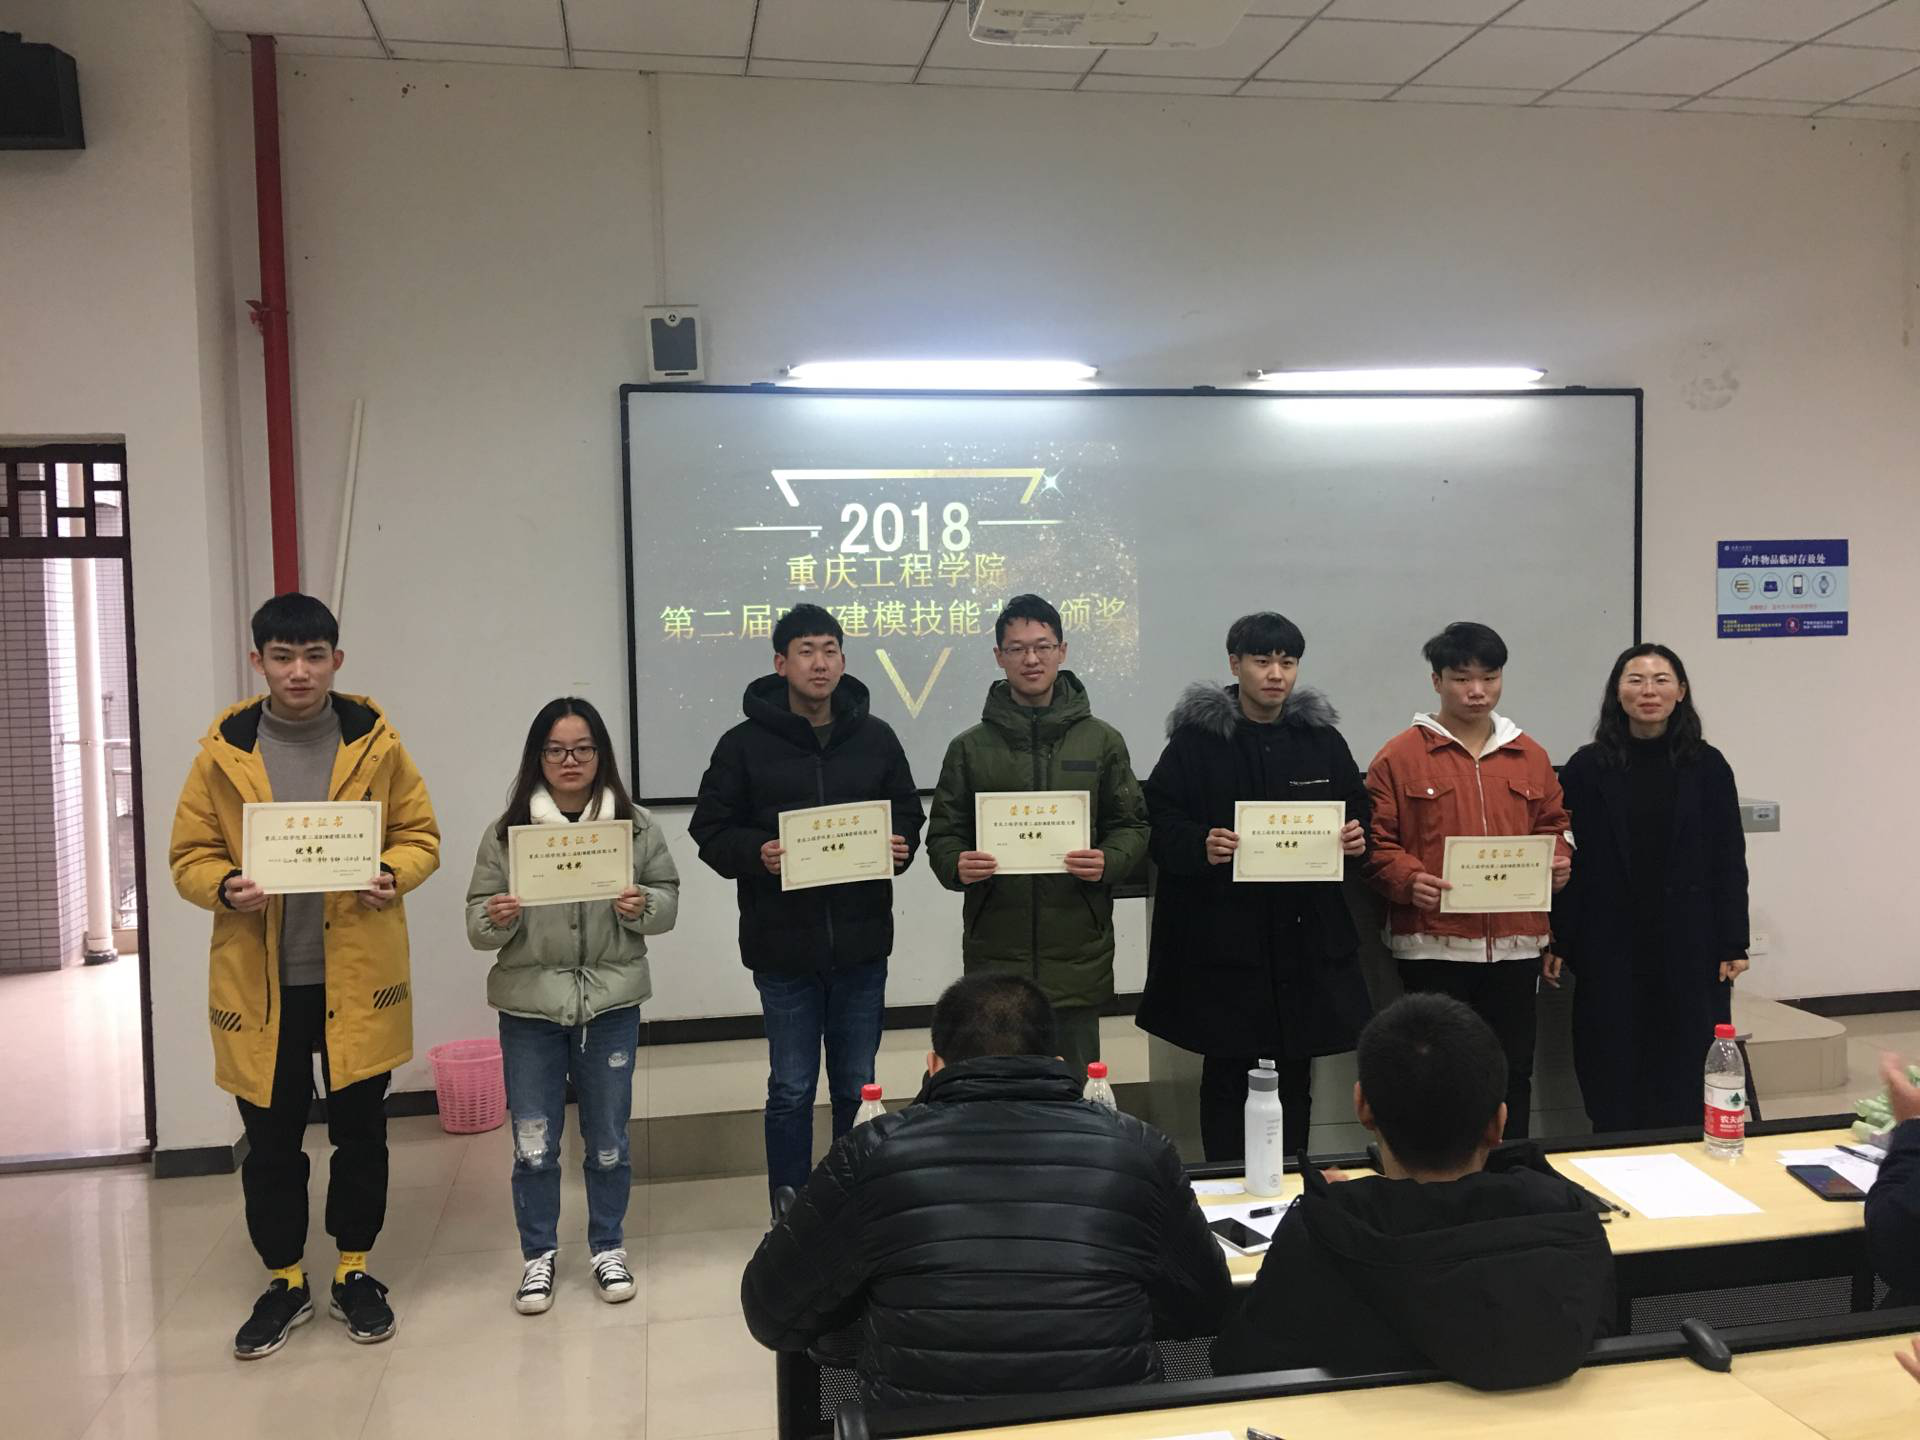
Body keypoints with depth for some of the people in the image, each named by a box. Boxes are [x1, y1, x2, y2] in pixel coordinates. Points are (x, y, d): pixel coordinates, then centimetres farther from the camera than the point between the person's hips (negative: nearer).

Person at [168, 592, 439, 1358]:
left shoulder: (374, 741, -2)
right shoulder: (223, 750, -1)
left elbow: (420, 836, 4)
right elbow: (189, 856, 4)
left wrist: (392, 876, -17)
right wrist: (225, 888, -18)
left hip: (357, 975, 0)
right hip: (260, 980, 1)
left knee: (360, 1131, 11)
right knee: (271, 1140, 11)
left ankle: (354, 1271, 29)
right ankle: (285, 1281, 30)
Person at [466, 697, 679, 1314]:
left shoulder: (635, 825, -1)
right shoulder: (506, 832, -2)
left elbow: (667, 896, 5)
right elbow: (477, 919, 1)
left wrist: (642, 907, -15)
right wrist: (496, 919, -21)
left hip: (611, 1003, 0)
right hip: (529, 1007, 0)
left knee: (608, 1140, 12)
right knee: (533, 1144, 8)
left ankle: (608, 1247, 32)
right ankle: (538, 1254, 28)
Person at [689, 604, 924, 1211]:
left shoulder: (876, 738, 5)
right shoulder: (745, 743, -2)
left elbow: (908, 815, 14)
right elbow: (711, 830, -1)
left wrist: (900, 846, -8)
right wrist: (757, 853, -19)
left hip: (861, 942, 2)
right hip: (783, 946, -2)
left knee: (857, 1089, 13)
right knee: (791, 1091, 7)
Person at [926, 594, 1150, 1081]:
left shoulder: (1101, 740, 7)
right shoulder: (970, 747, 7)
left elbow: (1132, 825, 8)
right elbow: (943, 835, 8)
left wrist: (1109, 861, -13)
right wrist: (957, 865, -14)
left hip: (1078, 954, 0)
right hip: (995, 954, 0)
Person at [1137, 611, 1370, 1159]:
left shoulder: (1323, 739, 9)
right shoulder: (1195, 739, -3)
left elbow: (1359, 815, 16)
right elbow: (1159, 825, -5)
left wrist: (1355, 839, -6)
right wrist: (1200, 847, -24)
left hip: (1308, 936, 4)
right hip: (1223, 939, -3)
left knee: (1296, 1074, 11)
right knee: (1227, 1073, 4)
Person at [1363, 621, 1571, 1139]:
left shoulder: (1530, 755, 12)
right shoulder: (1400, 756, 0)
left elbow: (1553, 826, 20)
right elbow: (1377, 843, -3)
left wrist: (1559, 859, 0)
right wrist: (1409, 880, -19)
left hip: (1515, 942, 4)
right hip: (1433, 943, -3)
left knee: (1512, 1073, 10)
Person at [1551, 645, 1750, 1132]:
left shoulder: (1707, 767, 3)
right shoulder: (1587, 768, 0)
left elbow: (1729, 862, 4)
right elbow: (1564, 861, 0)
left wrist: (1733, 945, -1)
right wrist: (1557, 943, -3)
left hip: (1689, 946, 1)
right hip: (1610, 946, 0)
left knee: (1686, 1075, 5)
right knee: (1613, 1081, 5)